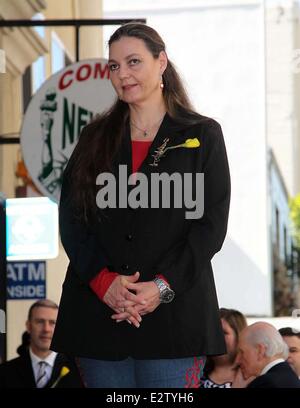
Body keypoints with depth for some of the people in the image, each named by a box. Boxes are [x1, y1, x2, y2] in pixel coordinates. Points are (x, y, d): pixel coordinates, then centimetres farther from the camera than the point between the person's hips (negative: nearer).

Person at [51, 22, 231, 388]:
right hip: (98, 310, 3)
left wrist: (162, 286, -12)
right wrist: (104, 282, -11)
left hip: (173, 312, -2)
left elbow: (211, 224, -1)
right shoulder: (95, 138, 14)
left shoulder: (203, 135, 7)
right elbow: (71, 219, 5)